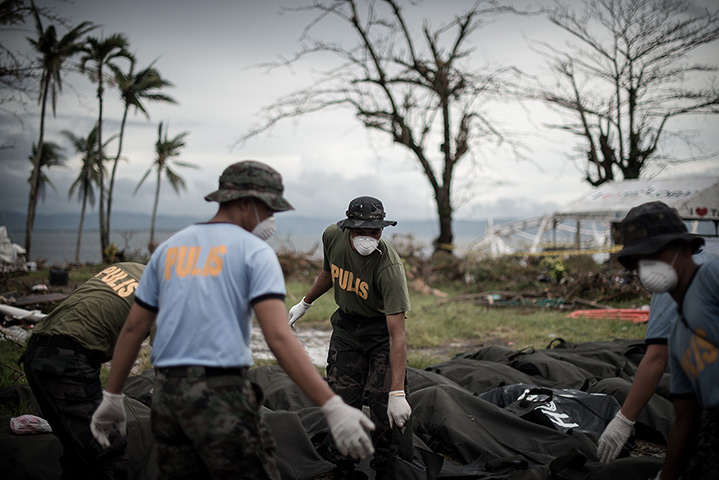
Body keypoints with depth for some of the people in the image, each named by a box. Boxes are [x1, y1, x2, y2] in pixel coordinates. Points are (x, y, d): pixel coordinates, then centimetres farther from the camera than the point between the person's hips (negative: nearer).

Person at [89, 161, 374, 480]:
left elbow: (133, 328, 15)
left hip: (168, 394, 7)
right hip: (222, 396, -6)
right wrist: (333, 408, -22)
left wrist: (111, 397, 24)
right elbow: (279, 337, -18)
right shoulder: (255, 251, -5)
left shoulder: (169, 249, 14)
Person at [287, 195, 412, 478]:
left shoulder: (389, 267, -33)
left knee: (386, 410, -12)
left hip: (382, 329, -4)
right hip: (346, 325, 4)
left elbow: (396, 334, -36)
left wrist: (397, 393, -40)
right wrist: (305, 303, 22)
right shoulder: (332, 237, -17)